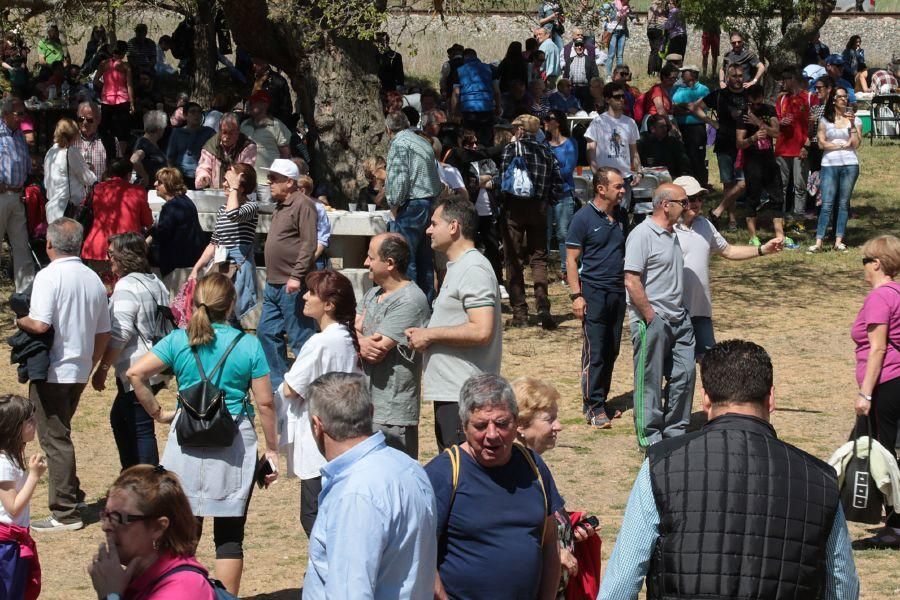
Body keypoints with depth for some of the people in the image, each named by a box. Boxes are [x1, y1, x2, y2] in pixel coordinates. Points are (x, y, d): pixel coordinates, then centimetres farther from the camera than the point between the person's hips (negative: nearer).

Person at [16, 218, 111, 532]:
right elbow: (103, 333, 11)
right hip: (79, 371, 7)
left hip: (52, 373, -7)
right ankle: (71, 492, 32)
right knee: (60, 433, 24)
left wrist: (20, 321, -4)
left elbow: (39, 324, -25)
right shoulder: (93, 279, 7)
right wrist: (91, 364, 23)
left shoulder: (49, 276, -16)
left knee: (54, 439, 0)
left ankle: (65, 513, 2)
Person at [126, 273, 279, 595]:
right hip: (234, 445, -2)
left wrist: (156, 412, 2)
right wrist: (272, 450, 5)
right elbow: (265, 402, -4)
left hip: (188, 443, 2)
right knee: (229, 534, 6)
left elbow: (136, 373, -10)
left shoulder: (178, 340, -1)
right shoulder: (249, 345, -5)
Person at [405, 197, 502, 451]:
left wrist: (430, 334, -15)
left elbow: (481, 331, -25)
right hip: (448, 392, 11)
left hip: (464, 396, -11)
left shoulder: (474, 269, -15)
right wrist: (423, 335, 9)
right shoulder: (457, 267, 19)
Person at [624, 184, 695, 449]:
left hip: (679, 320, 8)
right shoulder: (643, 235, -13)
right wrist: (651, 318, -17)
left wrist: (681, 314, 16)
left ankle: (675, 432, 20)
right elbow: (631, 281, -19)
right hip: (652, 321, -8)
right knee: (649, 380, 1)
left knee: (684, 375, 7)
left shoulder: (672, 235, 15)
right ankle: (649, 436, 10)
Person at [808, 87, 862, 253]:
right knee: (827, 204, -7)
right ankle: (819, 241, -10)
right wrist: (843, 145, -1)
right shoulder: (825, 120, 9)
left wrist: (852, 124, -8)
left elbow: (856, 144, -2)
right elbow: (822, 143, 0)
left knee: (844, 203, 2)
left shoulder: (855, 119, 9)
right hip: (829, 164, -1)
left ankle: (839, 240, 5)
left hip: (850, 164, 1)